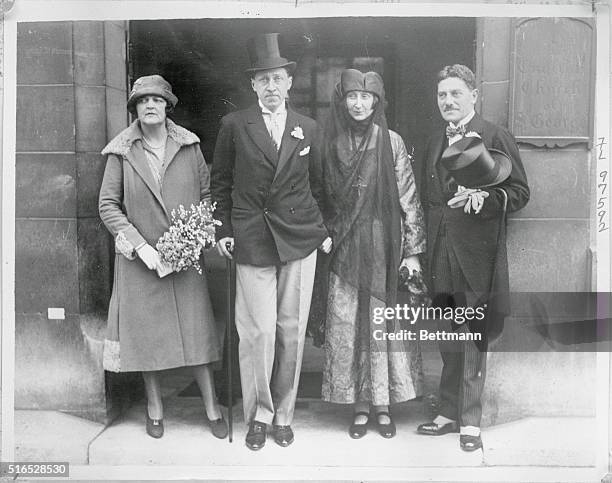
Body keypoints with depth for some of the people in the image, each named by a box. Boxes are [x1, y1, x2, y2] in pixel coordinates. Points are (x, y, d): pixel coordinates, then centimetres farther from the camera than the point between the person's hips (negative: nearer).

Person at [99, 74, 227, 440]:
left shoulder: (189, 146, 2)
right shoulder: (122, 152, -2)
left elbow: (208, 193, 8)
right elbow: (108, 205, -2)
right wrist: (140, 246, -12)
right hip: (140, 258, 0)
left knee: (197, 330, 4)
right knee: (147, 332, 9)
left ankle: (212, 407, 19)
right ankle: (154, 406, 28)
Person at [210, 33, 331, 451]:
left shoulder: (308, 128, 10)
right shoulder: (234, 125, 3)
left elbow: (316, 183, 15)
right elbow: (221, 181, 8)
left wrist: (323, 229, 9)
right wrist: (224, 230, 1)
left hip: (300, 240, 2)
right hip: (251, 241, -2)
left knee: (292, 331, 6)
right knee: (258, 331, -4)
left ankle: (284, 414, 22)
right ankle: (259, 414, 15)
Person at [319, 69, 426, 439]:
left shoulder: (392, 142, 0)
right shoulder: (331, 143, 6)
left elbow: (409, 199, -1)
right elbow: (322, 198, 10)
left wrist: (413, 250, -5)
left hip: (384, 246, -2)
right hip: (344, 249, 2)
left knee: (382, 324, 3)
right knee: (347, 326, 3)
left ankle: (383, 404, 17)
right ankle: (360, 405, 16)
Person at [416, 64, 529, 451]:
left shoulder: (496, 137, -2)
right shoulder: (435, 143, 17)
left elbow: (519, 192, -4)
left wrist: (483, 198, -21)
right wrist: (427, 240, 11)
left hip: (477, 252, -6)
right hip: (442, 254, 6)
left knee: (473, 337, 0)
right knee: (449, 337, 12)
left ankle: (470, 421, 11)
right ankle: (450, 413, 24)